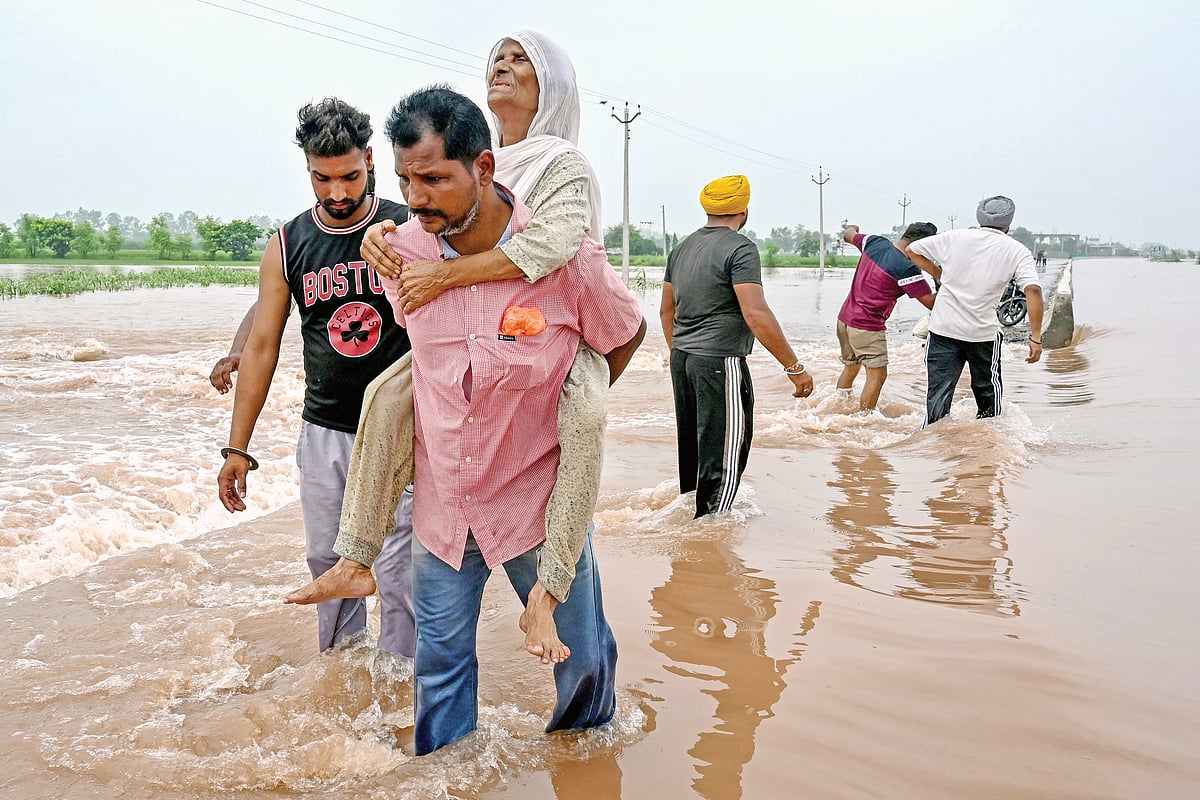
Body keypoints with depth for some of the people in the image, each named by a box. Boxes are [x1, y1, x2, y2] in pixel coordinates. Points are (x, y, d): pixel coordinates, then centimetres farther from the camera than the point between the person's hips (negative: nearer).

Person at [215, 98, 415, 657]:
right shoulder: (287, 247, 3)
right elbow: (261, 347, 6)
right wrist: (238, 447, 5)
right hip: (323, 432, 4)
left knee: (397, 566, -3)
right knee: (327, 559, 13)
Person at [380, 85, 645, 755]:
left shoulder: (566, 256, -20)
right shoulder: (403, 252, -10)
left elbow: (627, 334, 0)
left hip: (540, 497, -2)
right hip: (442, 503, 3)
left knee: (580, 655, 14)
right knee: (440, 660, 13)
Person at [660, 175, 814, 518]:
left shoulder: (682, 248, 12)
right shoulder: (739, 248, -13)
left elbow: (666, 309, 18)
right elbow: (756, 315, -22)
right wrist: (795, 367, -17)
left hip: (682, 359, 8)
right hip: (720, 362, -8)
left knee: (691, 446, 20)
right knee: (725, 456, 1)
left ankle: (688, 512, 33)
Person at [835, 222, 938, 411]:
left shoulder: (875, 242, 2)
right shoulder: (907, 268, -18)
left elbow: (849, 235, 24)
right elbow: (930, 302, -16)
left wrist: (851, 228, 45)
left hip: (845, 317, 9)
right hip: (867, 326, -9)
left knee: (850, 367, 22)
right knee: (877, 375, -3)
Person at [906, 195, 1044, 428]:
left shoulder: (954, 237, 4)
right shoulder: (1017, 251, -1)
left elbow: (912, 250, 11)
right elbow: (1033, 290, -13)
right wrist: (1036, 337, -13)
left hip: (943, 329, 1)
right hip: (983, 333, -1)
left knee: (938, 393, 4)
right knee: (988, 390, 21)